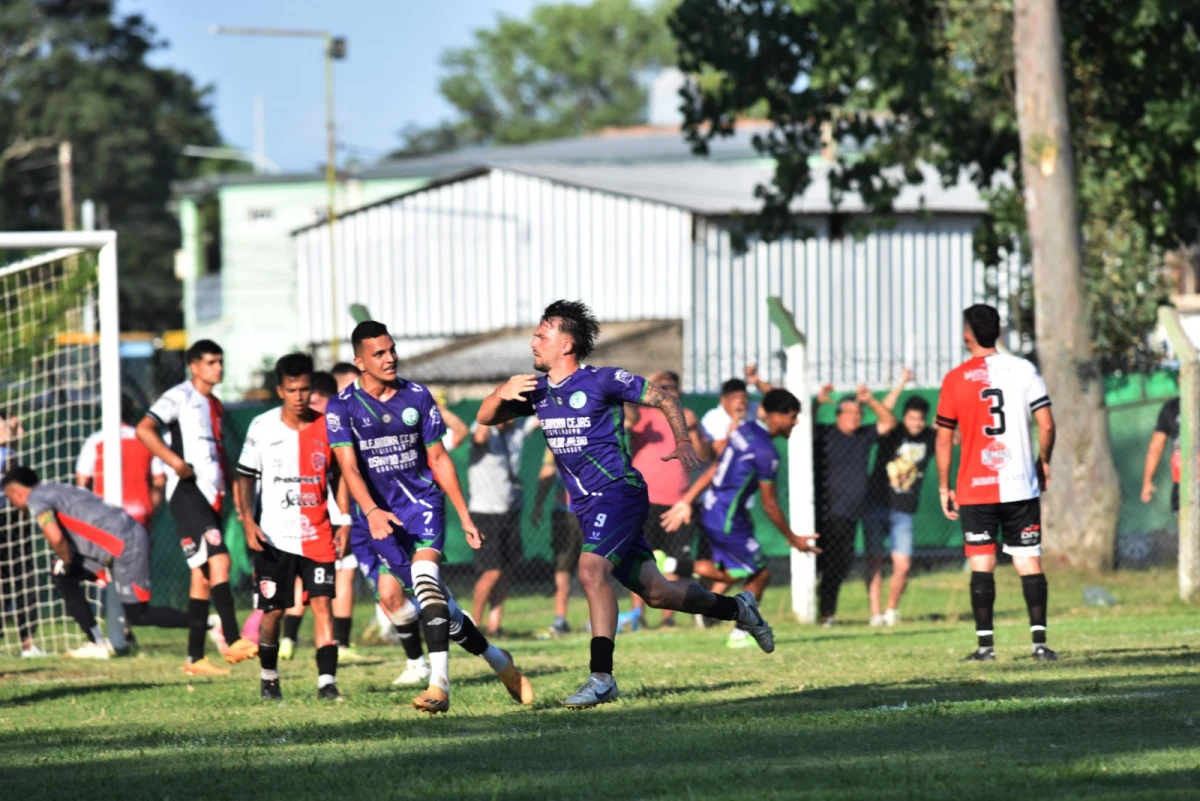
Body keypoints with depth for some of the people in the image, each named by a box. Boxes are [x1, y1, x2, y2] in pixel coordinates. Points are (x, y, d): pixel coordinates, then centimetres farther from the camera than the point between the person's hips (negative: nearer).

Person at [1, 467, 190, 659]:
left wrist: (66, 562, -1)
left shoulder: (36, 499, -7)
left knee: (138, 615, -4)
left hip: (126, 545, -10)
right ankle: (98, 645, 13)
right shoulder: (55, 491, 21)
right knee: (62, 576, 14)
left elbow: (55, 538, -21)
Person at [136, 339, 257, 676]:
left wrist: (225, 480, 18)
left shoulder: (215, 405, 21)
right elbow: (144, 429, -15)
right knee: (219, 559, -22)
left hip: (212, 495, 8)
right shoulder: (179, 397, -4)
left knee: (202, 575, 6)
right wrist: (176, 462, -23)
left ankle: (195, 657, 8)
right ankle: (233, 641, -29)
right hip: (187, 491, -8)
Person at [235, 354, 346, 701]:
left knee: (323, 602, -12)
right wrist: (248, 521, -9)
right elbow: (245, 477, 4)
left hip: (317, 535, 0)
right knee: (272, 610, 6)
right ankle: (269, 679, 25)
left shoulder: (327, 427, 0)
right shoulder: (262, 427, -1)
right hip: (273, 536, 0)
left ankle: (327, 681, -15)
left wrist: (345, 523, 1)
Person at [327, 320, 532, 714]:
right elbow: (349, 467, -16)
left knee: (424, 575, -28)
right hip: (381, 516, 0)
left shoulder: (416, 397, 2)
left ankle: (440, 683, -36)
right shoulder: (343, 407, -5)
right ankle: (499, 661, 23)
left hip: (423, 502, 0)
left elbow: (439, 460, 9)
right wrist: (371, 511, -33)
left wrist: (465, 517, 8)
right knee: (439, 605, 1)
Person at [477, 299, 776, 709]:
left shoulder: (602, 381, -8)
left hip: (618, 492, -7)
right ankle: (737, 609, 30)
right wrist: (503, 392, -8)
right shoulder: (536, 390, 10)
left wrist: (682, 442, -11)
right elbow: (486, 418, 13)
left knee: (591, 570, -27)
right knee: (656, 592, 9)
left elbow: (665, 400, 0)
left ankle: (601, 678, -27)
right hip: (587, 506, 7)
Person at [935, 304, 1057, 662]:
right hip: (1021, 485, 1)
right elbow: (1047, 424, -2)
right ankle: (1039, 642, -4)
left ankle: (985, 644, -3)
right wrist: (1043, 462, 15)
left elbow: (944, 440, 1)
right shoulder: (1023, 369, 1)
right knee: (1029, 562, 3)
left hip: (975, 489, -1)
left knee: (982, 565, 1)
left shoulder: (955, 379, -1)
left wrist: (944, 488, 9)